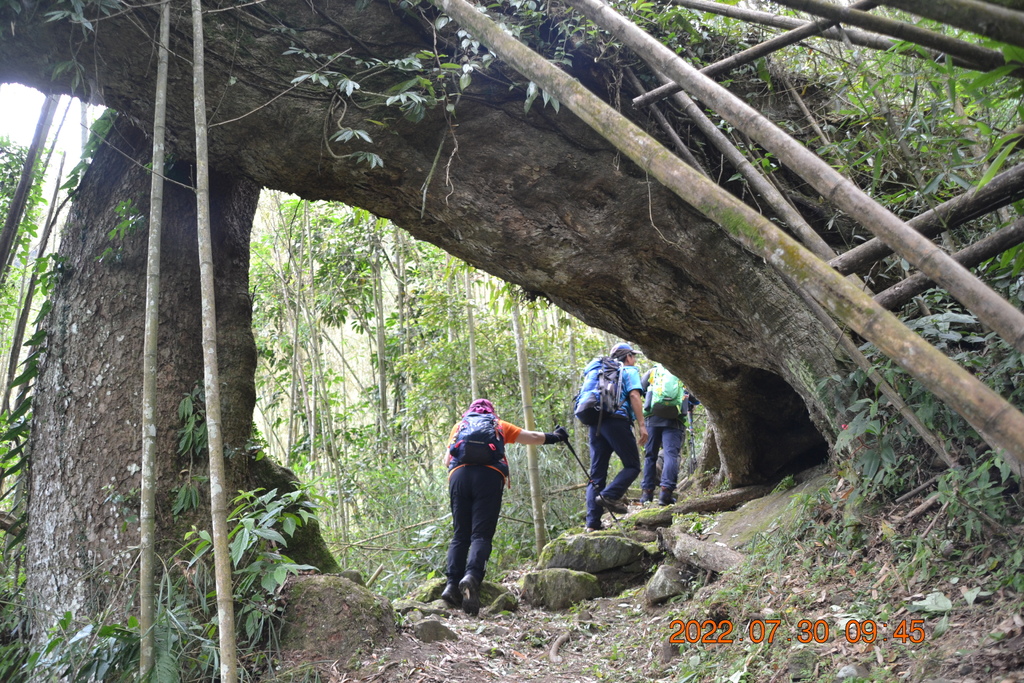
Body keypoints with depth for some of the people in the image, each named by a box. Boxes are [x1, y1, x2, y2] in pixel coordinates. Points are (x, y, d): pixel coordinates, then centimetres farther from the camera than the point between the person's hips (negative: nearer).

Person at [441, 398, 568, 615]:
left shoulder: (459, 426, 30)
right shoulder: (498, 425, 27)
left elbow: (447, 460, 24)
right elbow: (533, 438, 34)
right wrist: (555, 436, 51)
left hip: (459, 475, 2)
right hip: (489, 476, -2)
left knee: (460, 534, 5)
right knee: (481, 534, -7)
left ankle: (452, 584, -10)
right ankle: (472, 576, -30)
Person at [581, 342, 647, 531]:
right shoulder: (629, 371, 11)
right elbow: (634, 396, -5)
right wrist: (642, 425, -10)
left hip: (595, 423, 7)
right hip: (617, 421, -6)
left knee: (597, 474, 3)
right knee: (632, 466, 3)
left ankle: (592, 524, -5)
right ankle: (609, 495, -21)